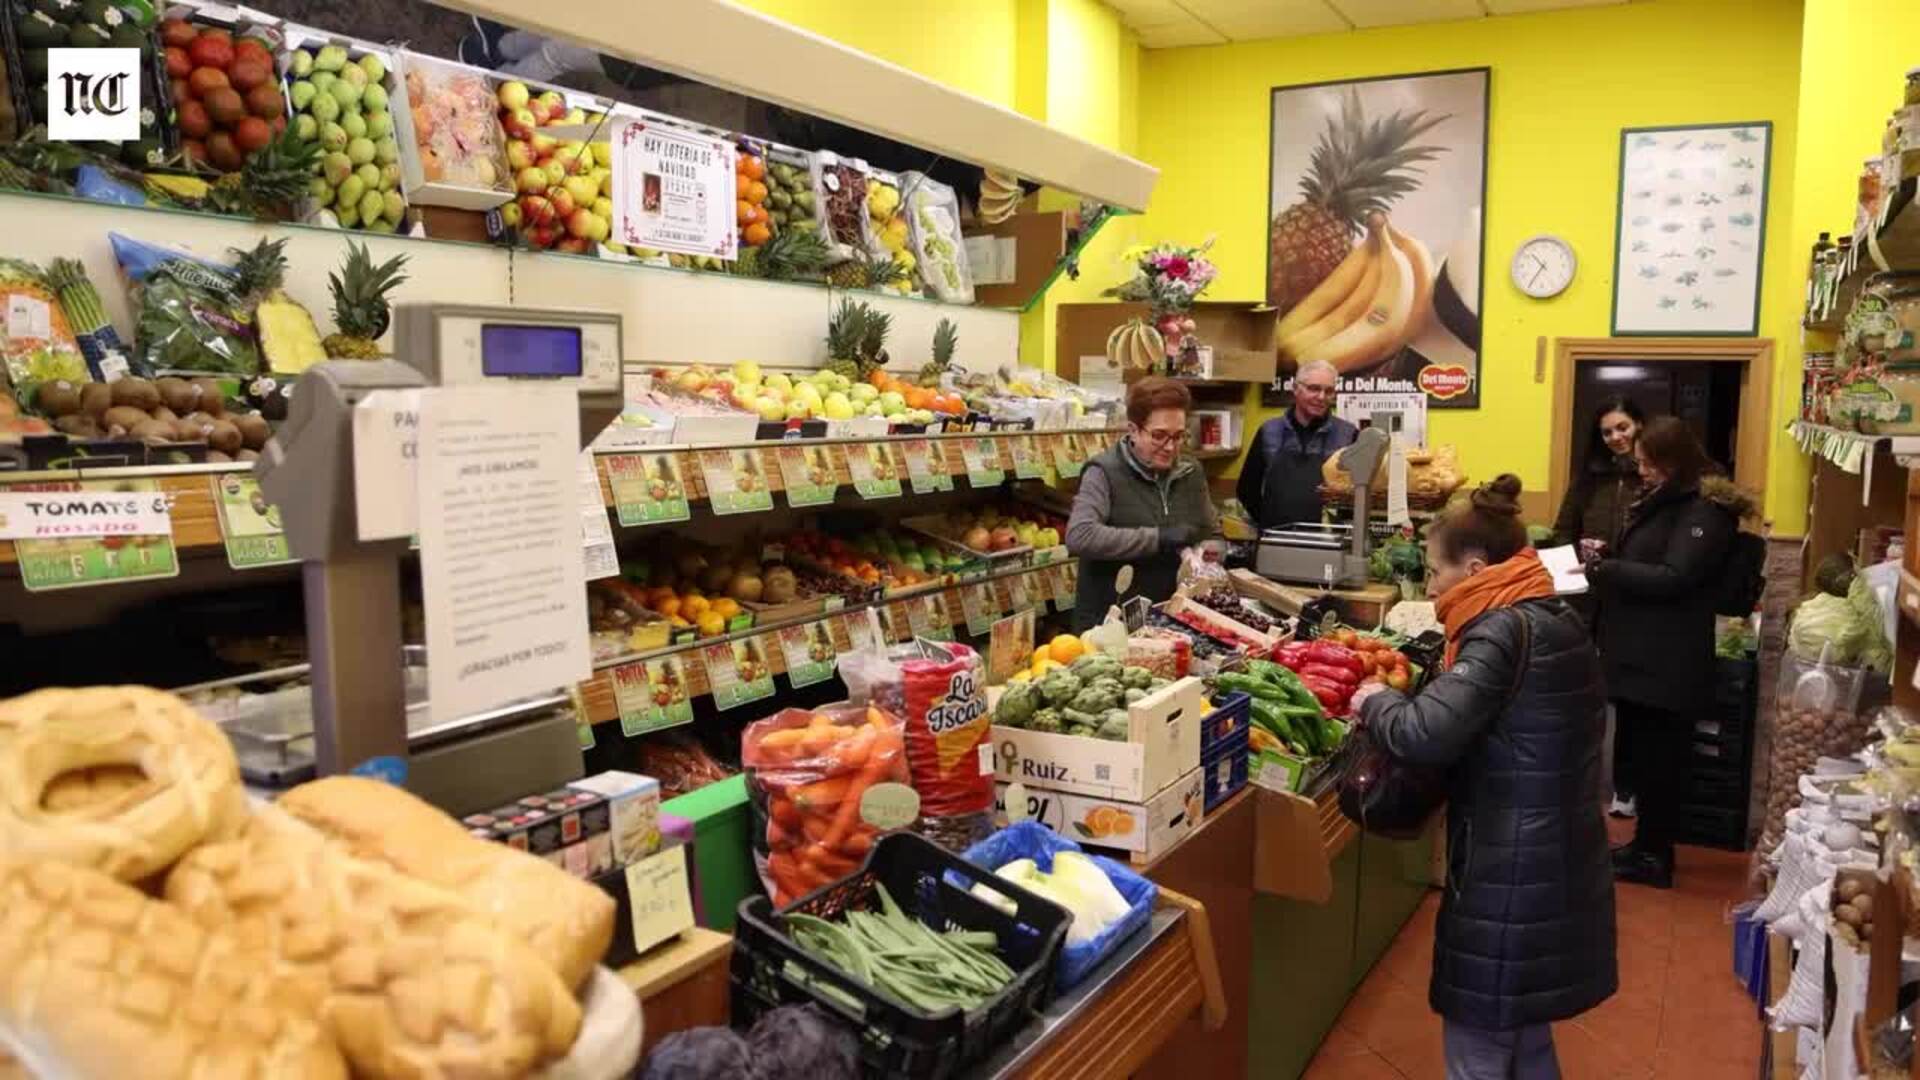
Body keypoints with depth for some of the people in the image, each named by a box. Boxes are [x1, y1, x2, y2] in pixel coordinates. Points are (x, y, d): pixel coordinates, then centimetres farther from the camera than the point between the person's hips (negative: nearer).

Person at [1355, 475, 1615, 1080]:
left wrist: (1375, 703, -11)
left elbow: (1426, 734, -31)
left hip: (1510, 876, -9)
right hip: (1554, 867, 9)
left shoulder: (1503, 631, -20)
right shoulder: (1558, 621, 9)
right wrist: (1406, 694, 4)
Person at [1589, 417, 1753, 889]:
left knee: (1658, 759, 0)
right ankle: (1645, 846, 25)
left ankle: (1654, 858, 11)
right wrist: (1606, 556, 8)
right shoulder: (1662, 501, 17)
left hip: (1666, 663, -9)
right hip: (1639, 654, 9)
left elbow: (1674, 578, -22)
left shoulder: (1705, 511, -13)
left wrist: (1605, 570, -21)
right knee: (1642, 755, 15)